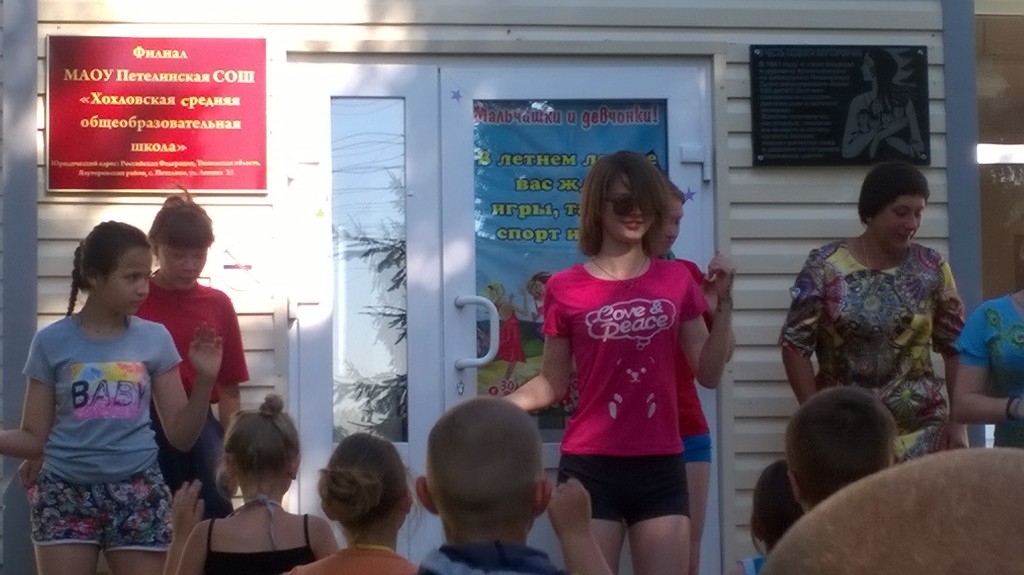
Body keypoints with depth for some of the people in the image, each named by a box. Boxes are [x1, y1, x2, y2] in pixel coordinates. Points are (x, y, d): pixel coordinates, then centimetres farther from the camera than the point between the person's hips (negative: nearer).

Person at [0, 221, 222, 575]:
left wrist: (204, 379, -10)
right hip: (66, 494, -1)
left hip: (137, 494, 1)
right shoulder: (52, 342, 0)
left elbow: (180, 436, 4)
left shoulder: (154, 339, 3)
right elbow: (34, 440, 3)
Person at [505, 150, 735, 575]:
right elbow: (552, 384, 3)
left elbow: (709, 374, 4)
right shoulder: (565, 289, -2)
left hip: (661, 467, 2)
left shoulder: (677, 281, 6)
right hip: (590, 466, -2)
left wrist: (724, 303, -4)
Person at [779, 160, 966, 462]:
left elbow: (955, 348, 7)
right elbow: (795, 343, -4)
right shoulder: (825, 266, -4)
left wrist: (958, 422, 2)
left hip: (920, 430, 2)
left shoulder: (932, 269, 2)